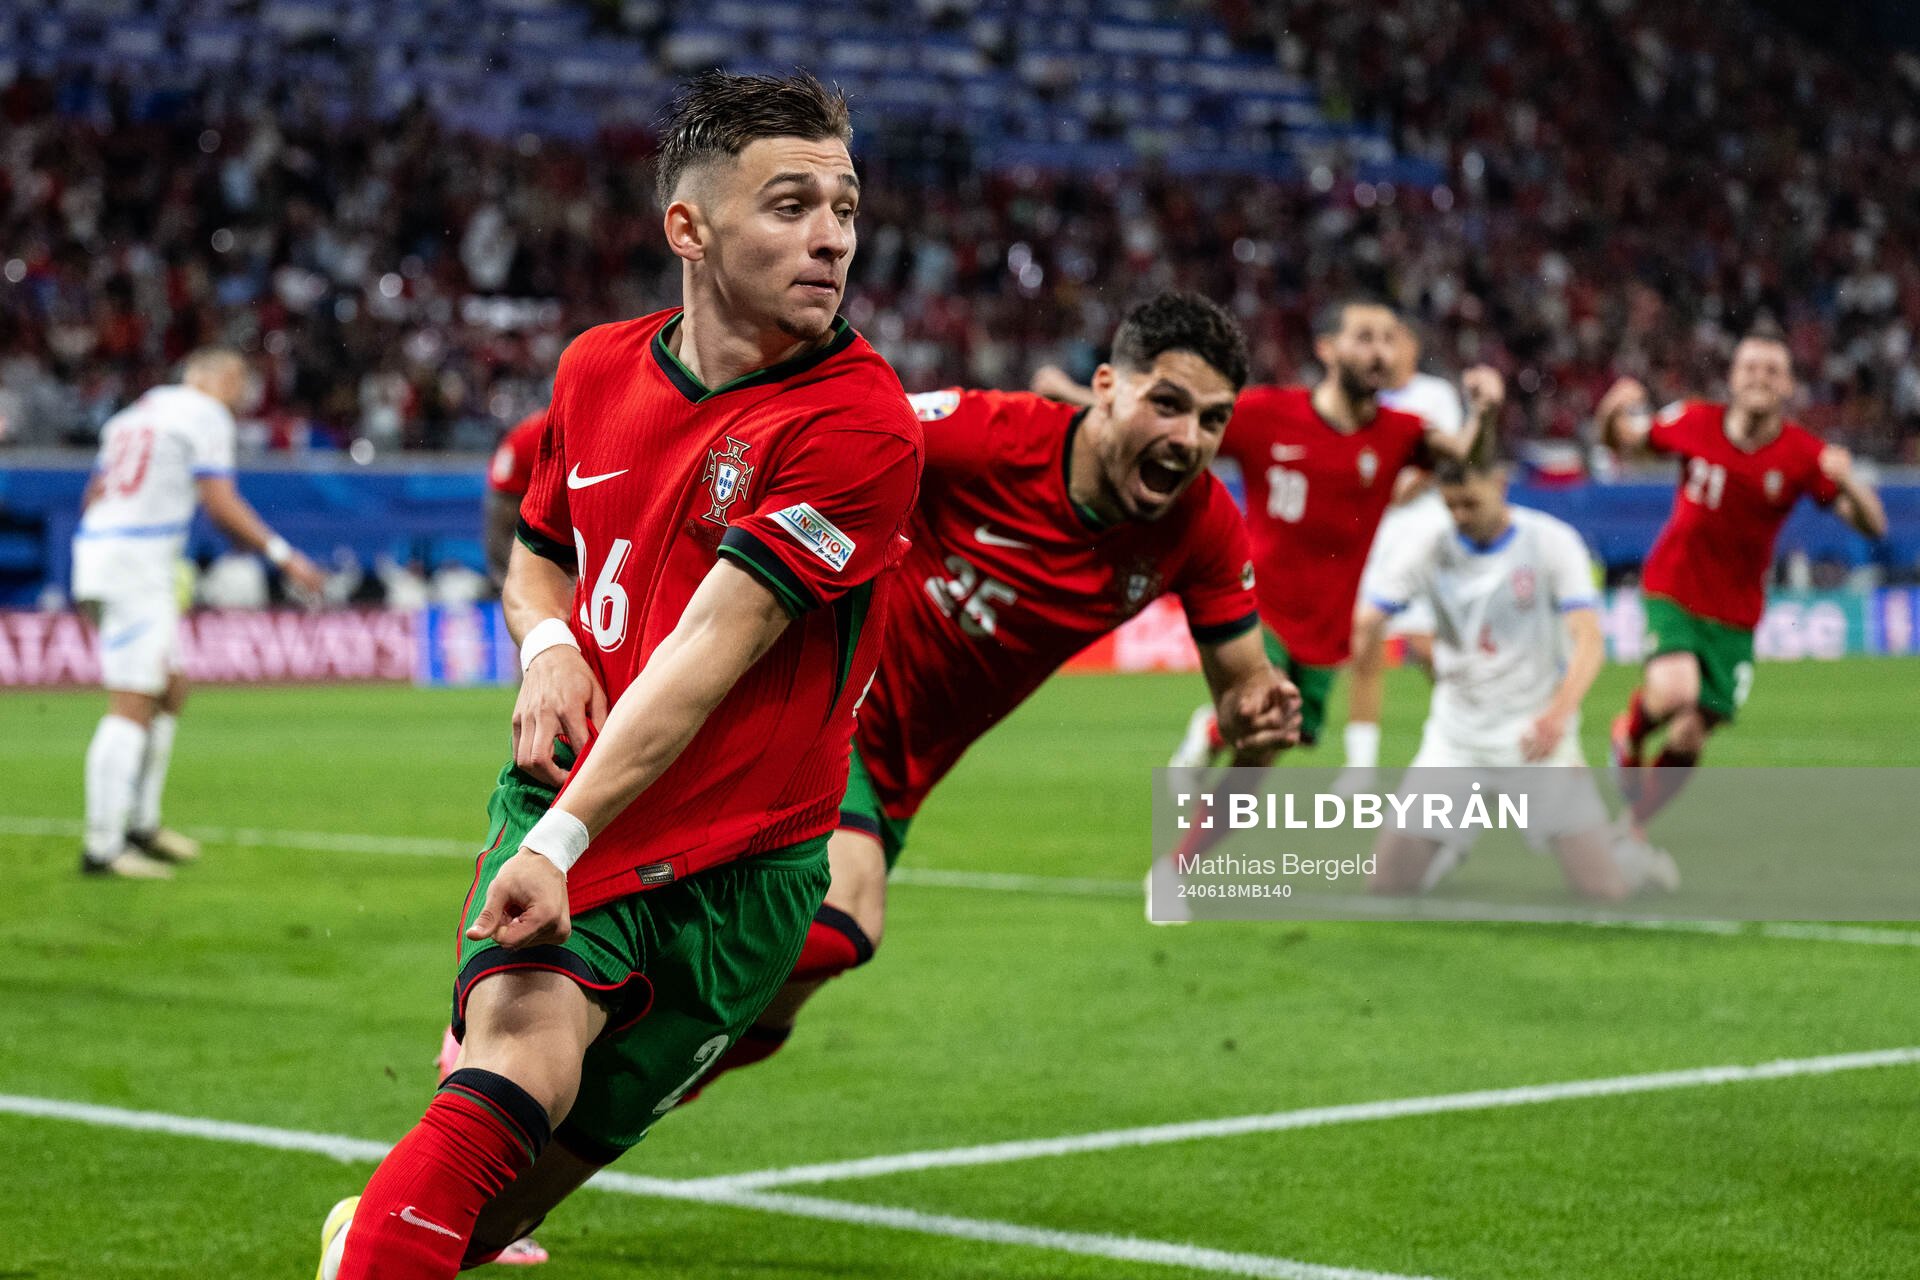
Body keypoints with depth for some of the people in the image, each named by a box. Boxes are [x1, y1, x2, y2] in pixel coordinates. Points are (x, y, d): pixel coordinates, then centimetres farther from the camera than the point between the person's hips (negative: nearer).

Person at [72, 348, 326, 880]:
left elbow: (93, 496, 24)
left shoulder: (135, 412, 23)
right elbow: (219, 501, -13)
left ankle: (141, 824, 21)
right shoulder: (205, 414, -3)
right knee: (134, 708, -10)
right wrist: (284, 555, -11)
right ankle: (102, 847, -11)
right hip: (136, 562, -10)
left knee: (171, 692, 17)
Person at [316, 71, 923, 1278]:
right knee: (520, 1061, -26)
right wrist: (548, 646, -2)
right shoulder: (598, 369, 4)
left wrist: (566, 840, -29)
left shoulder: (859, 424, -15)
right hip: (564, 794, 2)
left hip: (733, 863, -2)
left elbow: (712, 651, -22)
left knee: (537, 1165, 1)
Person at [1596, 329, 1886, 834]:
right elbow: (1624, 439, 8)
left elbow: (1872, 524, -14)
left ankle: (1630, 830, 28)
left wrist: (1847, 482, -35)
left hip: (1735, 614, 2)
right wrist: (1617, 413, -17)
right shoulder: (1693, 422, -9)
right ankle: (1629, 734, 7)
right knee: (1672, 693, -29)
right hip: (1672, 591, -2)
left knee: (1689, 739, 3)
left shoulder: (1804, 455, -10)